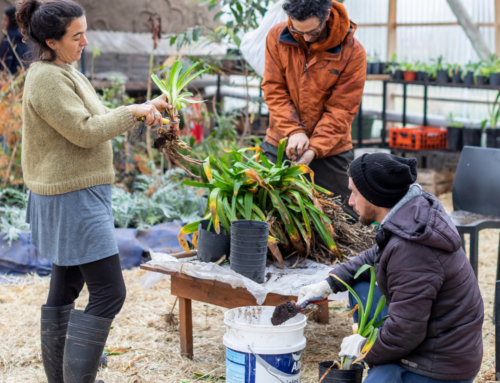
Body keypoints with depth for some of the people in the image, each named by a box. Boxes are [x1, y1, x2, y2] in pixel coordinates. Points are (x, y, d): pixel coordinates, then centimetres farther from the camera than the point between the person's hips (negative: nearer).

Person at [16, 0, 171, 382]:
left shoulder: (63, 72, 13)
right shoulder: (47, 80, -19)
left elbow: (93, 121, 17)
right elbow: (85, 132, -23)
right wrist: (133, 112, -15)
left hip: (73, 196, 11)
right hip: (74, 199, -11)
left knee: (66, 286, 16)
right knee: (109, 292, -9)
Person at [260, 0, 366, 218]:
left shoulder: (353, 52, -13)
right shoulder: (277, 37, -5)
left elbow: (340, 110, -12)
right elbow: (274, 90, -4)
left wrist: (314, 149, -21)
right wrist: (293, 131, -17)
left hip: (329, 151, -2)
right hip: (279, 145, 2)